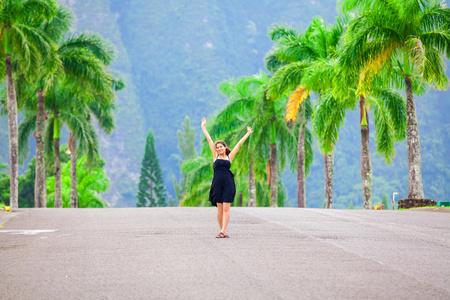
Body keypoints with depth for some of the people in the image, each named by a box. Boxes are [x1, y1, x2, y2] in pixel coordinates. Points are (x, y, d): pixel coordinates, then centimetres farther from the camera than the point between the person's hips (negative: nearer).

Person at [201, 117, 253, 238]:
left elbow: (239, 144, 18)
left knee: (226, 208, -6)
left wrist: (248, 133, 26)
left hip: (228, 183, -1)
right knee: (219, 208, 2)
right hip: (217, 183, 1)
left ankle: (223, 231, -11)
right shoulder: (215, 156, 13)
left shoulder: (229, 157, 11)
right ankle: (222, 231, 10)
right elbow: (209, 140, 16)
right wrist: (203, 127, 21)